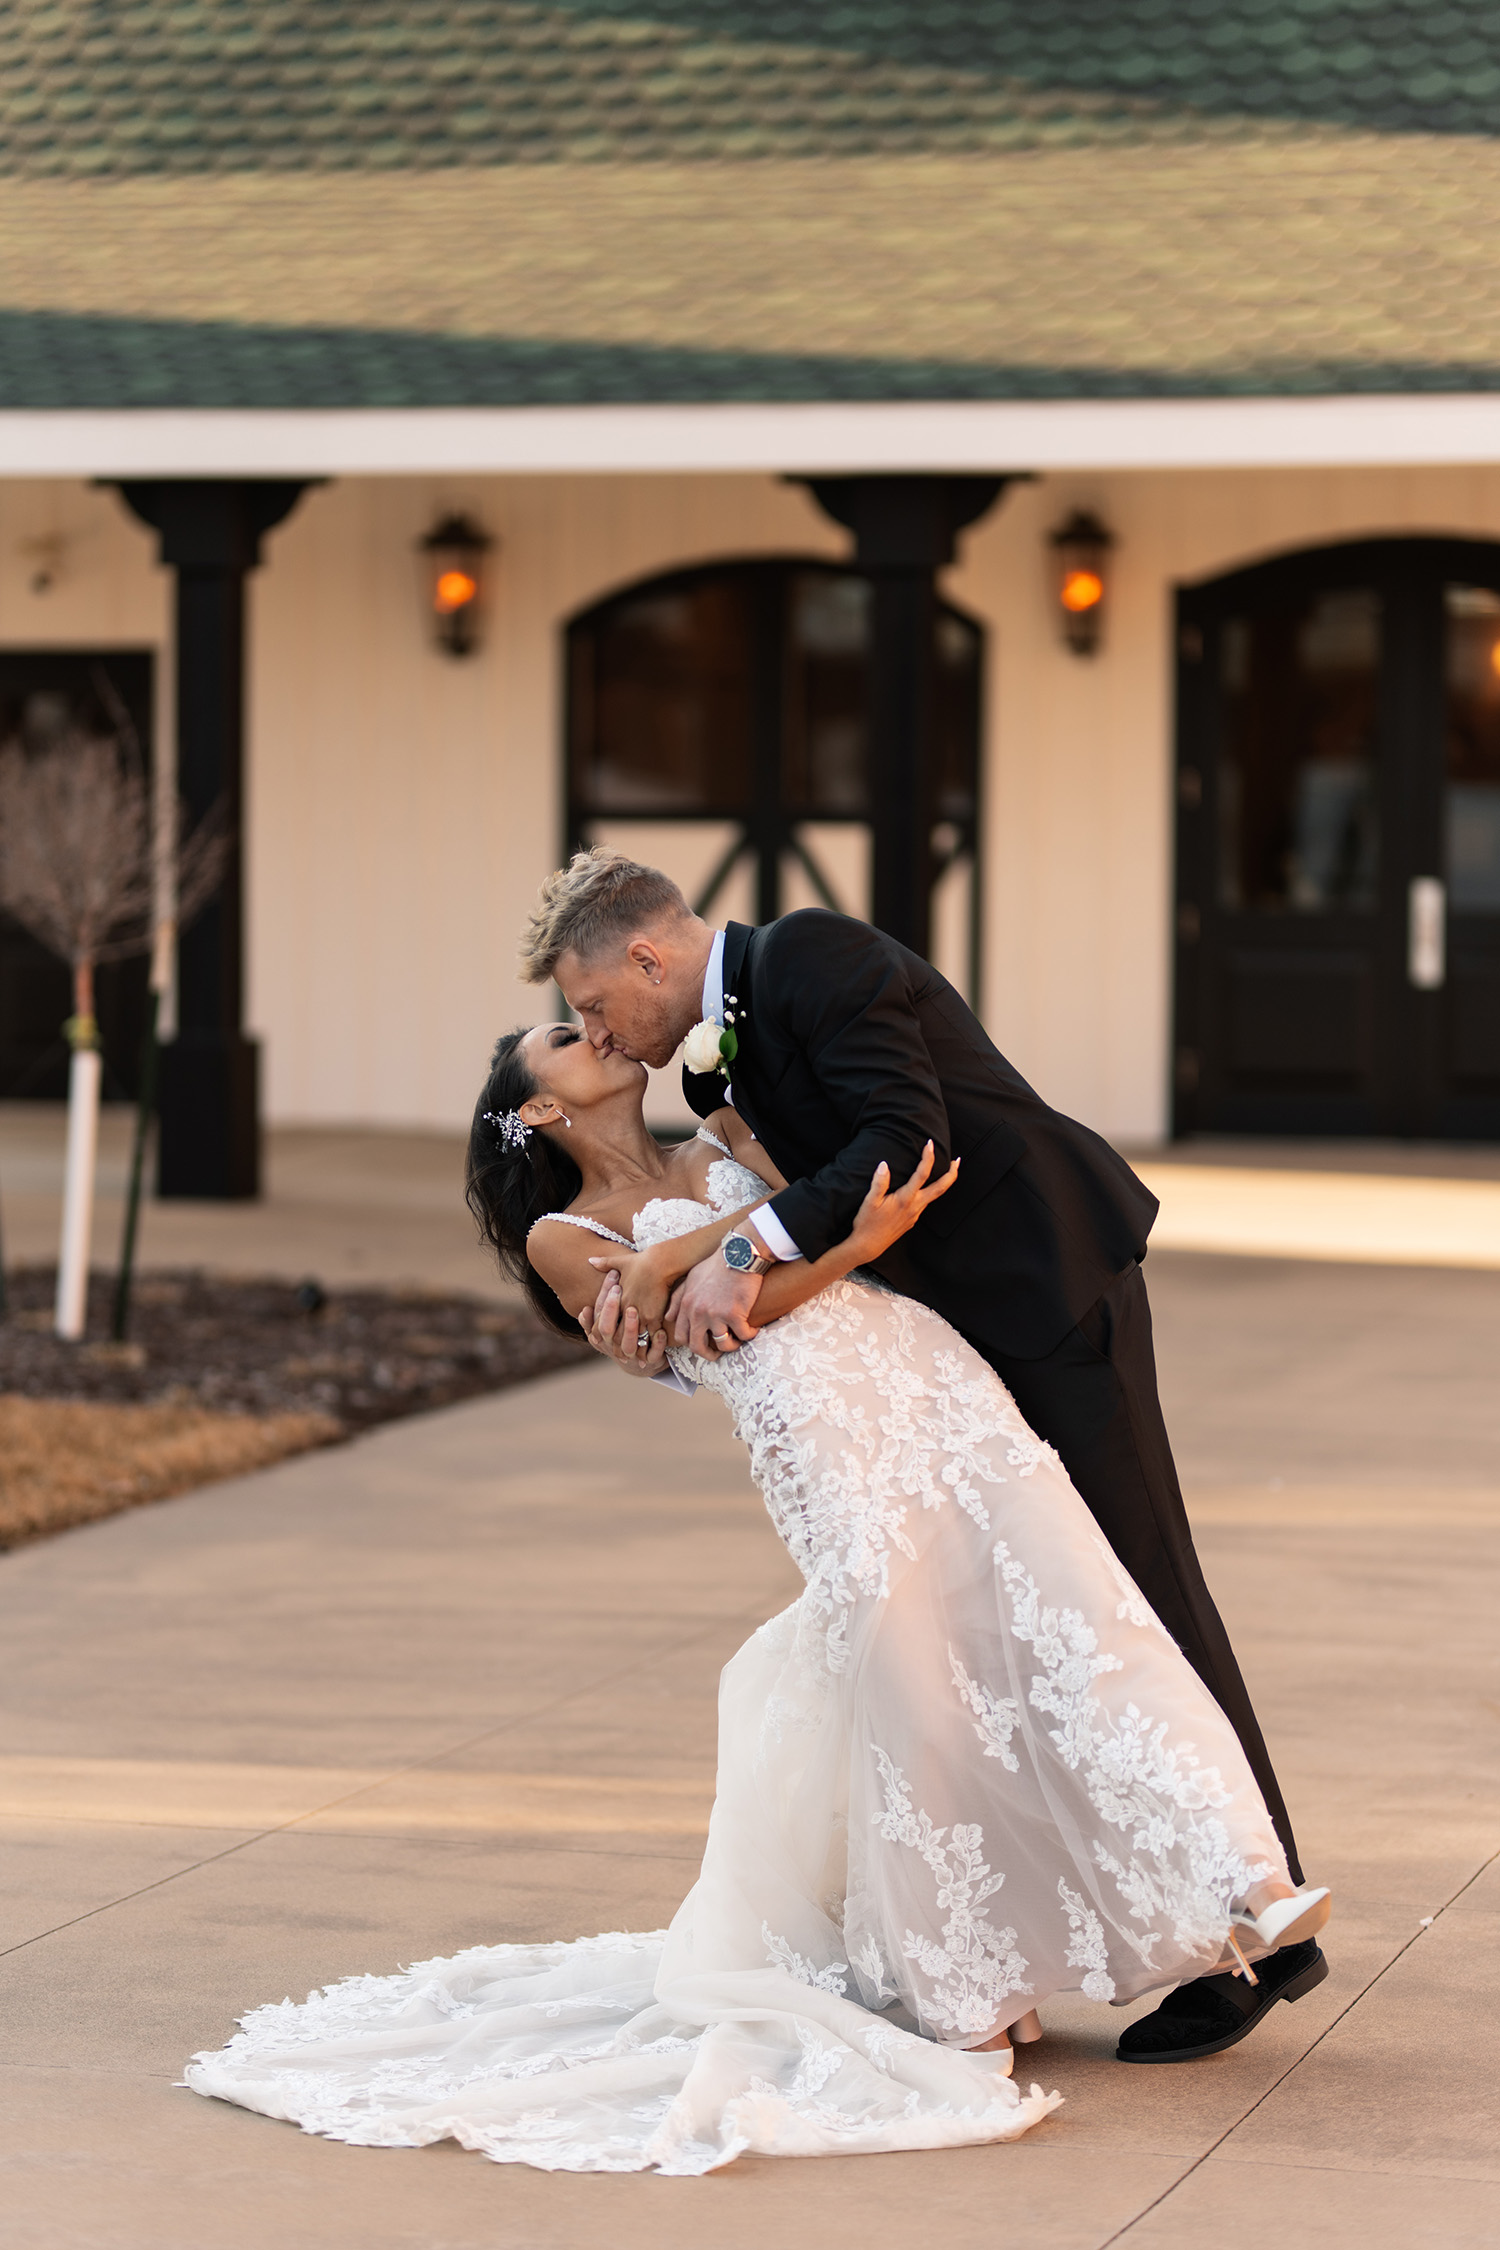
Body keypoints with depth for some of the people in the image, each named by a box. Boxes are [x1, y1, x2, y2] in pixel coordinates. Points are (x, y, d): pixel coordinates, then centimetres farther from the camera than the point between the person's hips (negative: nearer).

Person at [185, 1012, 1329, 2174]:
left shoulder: (722, 1147, 29)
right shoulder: (564, 1238, 15)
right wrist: (847, 1243, -10)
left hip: (921, 1366, 3)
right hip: (810, 1416, -3)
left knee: (1055, 1598, -13)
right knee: (908, 1666, -13)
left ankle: (1228, 1879, -20)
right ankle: (957, 1991, 0)